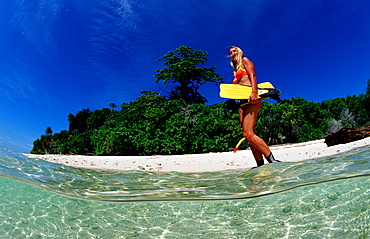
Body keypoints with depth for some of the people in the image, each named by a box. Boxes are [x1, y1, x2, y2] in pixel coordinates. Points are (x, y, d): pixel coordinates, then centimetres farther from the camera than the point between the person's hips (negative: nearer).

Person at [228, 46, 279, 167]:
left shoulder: (245, 60, 12)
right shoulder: (236, 70, 33)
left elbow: (253, 76, -6)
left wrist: (254, 93, -22)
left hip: (251, 99, -8)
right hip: (242, 103, 8)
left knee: (248, 133, -22)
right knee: (248, 134, -4)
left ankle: (272, 160, -19)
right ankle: (260, 164, -5)